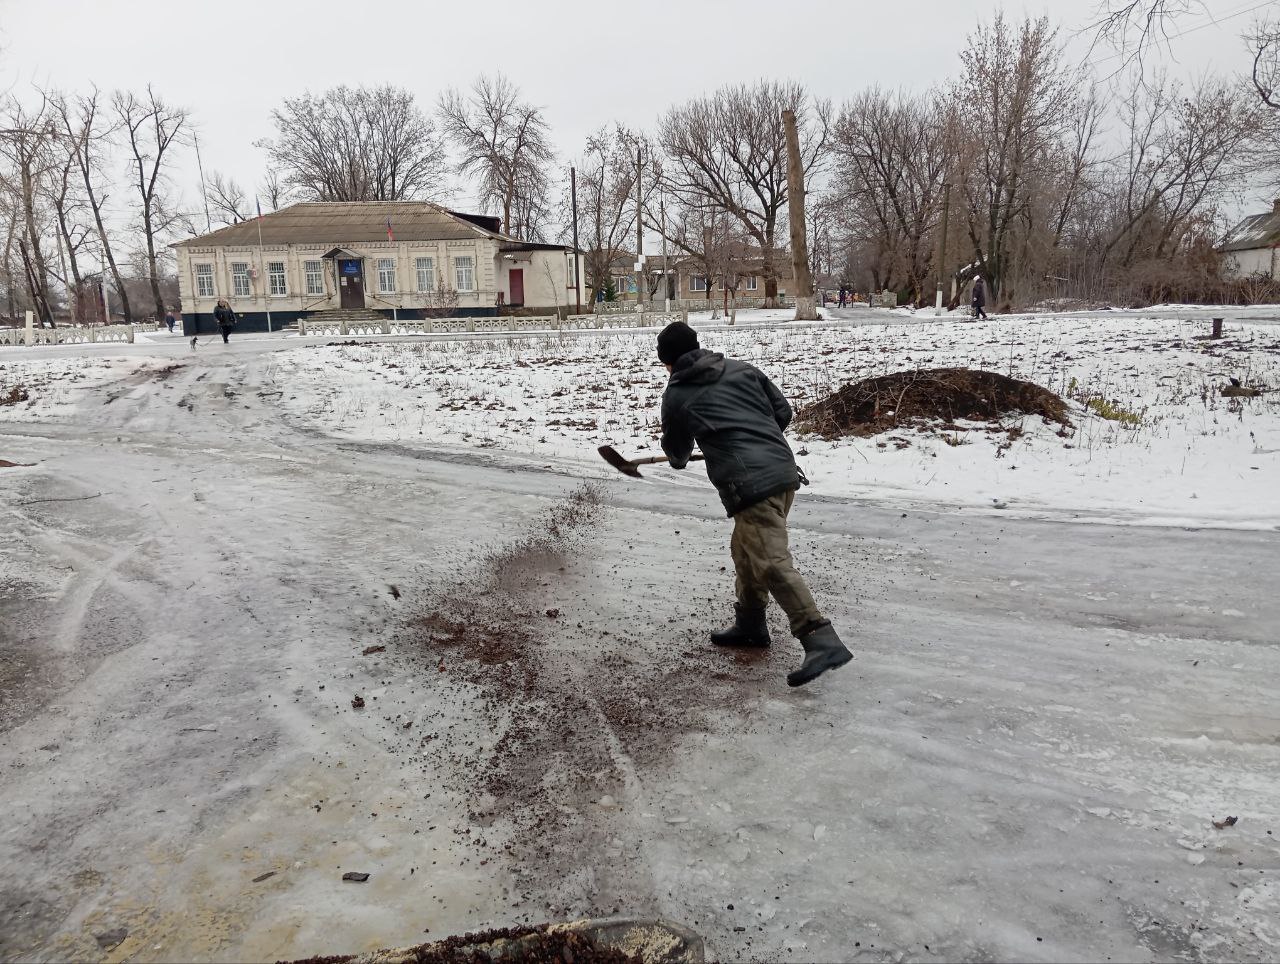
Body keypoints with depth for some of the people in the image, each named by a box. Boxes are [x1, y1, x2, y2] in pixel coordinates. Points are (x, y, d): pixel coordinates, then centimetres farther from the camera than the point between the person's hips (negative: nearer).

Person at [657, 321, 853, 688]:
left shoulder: (676, 395, 6)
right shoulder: (742, 369, 15)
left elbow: (677, 452, 22)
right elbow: (783, 412, 16)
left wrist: (678, 458, 47)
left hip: (750, 483, -7)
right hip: (784, 469, 7)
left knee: (772, 564, -11)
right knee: (746, 550, 22)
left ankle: (822, 641, -20)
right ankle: (750, 624, 35)